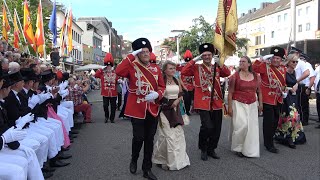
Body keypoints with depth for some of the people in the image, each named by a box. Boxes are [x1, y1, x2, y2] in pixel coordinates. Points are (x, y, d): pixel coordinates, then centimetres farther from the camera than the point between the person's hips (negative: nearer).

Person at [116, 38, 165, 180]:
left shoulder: (156, 68, 9)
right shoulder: (132, 67, -3)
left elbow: (162, 86, 9)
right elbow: (118, 71, -23)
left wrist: (157, 94, -13)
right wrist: (131, 56, -19)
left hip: (153, 109, 4)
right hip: (137, 109, -4)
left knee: (149, 139, 10)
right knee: (138, 138, 0)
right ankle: (134, 160, 31)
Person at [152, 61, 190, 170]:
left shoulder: (177, 81, 10)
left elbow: (181, 95, 14)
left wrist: (177, 100, -4)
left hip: (175, 110, 6)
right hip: (165, 110, -6)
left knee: (178, 134, 6)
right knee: (168, 136, -3)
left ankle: (179, 159, 20)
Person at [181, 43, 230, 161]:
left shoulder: (217, 68, 13)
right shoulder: (197, 68, 3)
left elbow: (228, 73, -3)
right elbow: (184, 72, -11)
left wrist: (220, 64, -15)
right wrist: (194, 60, -11)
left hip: (216, 103, 5)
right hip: (203, 103, -4)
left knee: (217, 128, 9)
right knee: (207, 127, -14)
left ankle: (211, 149, 29)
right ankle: (203, 149, 11)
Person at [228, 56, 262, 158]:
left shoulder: (256, 76, 7)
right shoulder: (235, 76, -4)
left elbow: (259, 91, 14)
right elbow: (230, 93, -5)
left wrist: (260, 104, 8)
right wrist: (229, 107, -8)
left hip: (252, 105, 4)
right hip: (238, 104, -4)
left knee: (252, 127, 3)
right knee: (242, 125, -12)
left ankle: (250, 150, 18)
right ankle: (238, 148, 9)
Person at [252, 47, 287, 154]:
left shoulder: (283, 69, 8)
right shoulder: (265, 66, -9)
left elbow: (284, 82, 20)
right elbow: (253, 69, -21)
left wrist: (284, 90, 5)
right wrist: (260, 60, -29)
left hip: (278, 100, 7)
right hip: (267, 99, -7)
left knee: (275, 121, 16)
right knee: (269, 121, -4)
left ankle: (269, 139, 34)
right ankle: (269, 144, 7)